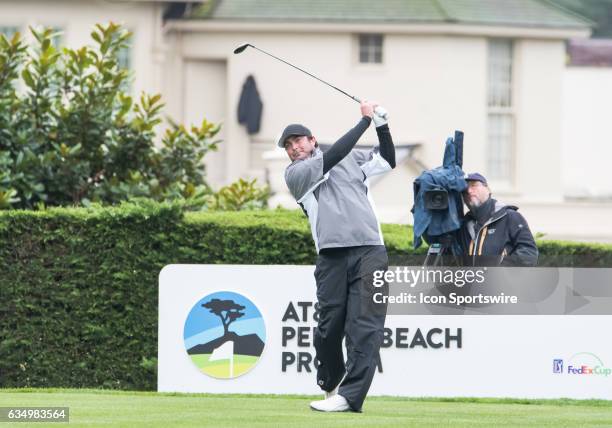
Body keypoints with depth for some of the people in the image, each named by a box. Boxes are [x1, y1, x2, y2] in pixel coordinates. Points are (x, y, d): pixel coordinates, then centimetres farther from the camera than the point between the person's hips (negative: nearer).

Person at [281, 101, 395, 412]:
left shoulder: (351, 159, 22)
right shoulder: (295, 174, 10)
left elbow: (388, 160, 28)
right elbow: (332, 157, -3)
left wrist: (381, 124, 14)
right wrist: (365, 120, 1)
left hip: (369, 250, 1)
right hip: (332, 255, -1)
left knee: (365, 325, -11)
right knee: (330, 325, -3)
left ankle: (350, 396, -17)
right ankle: (330, 383, 21)